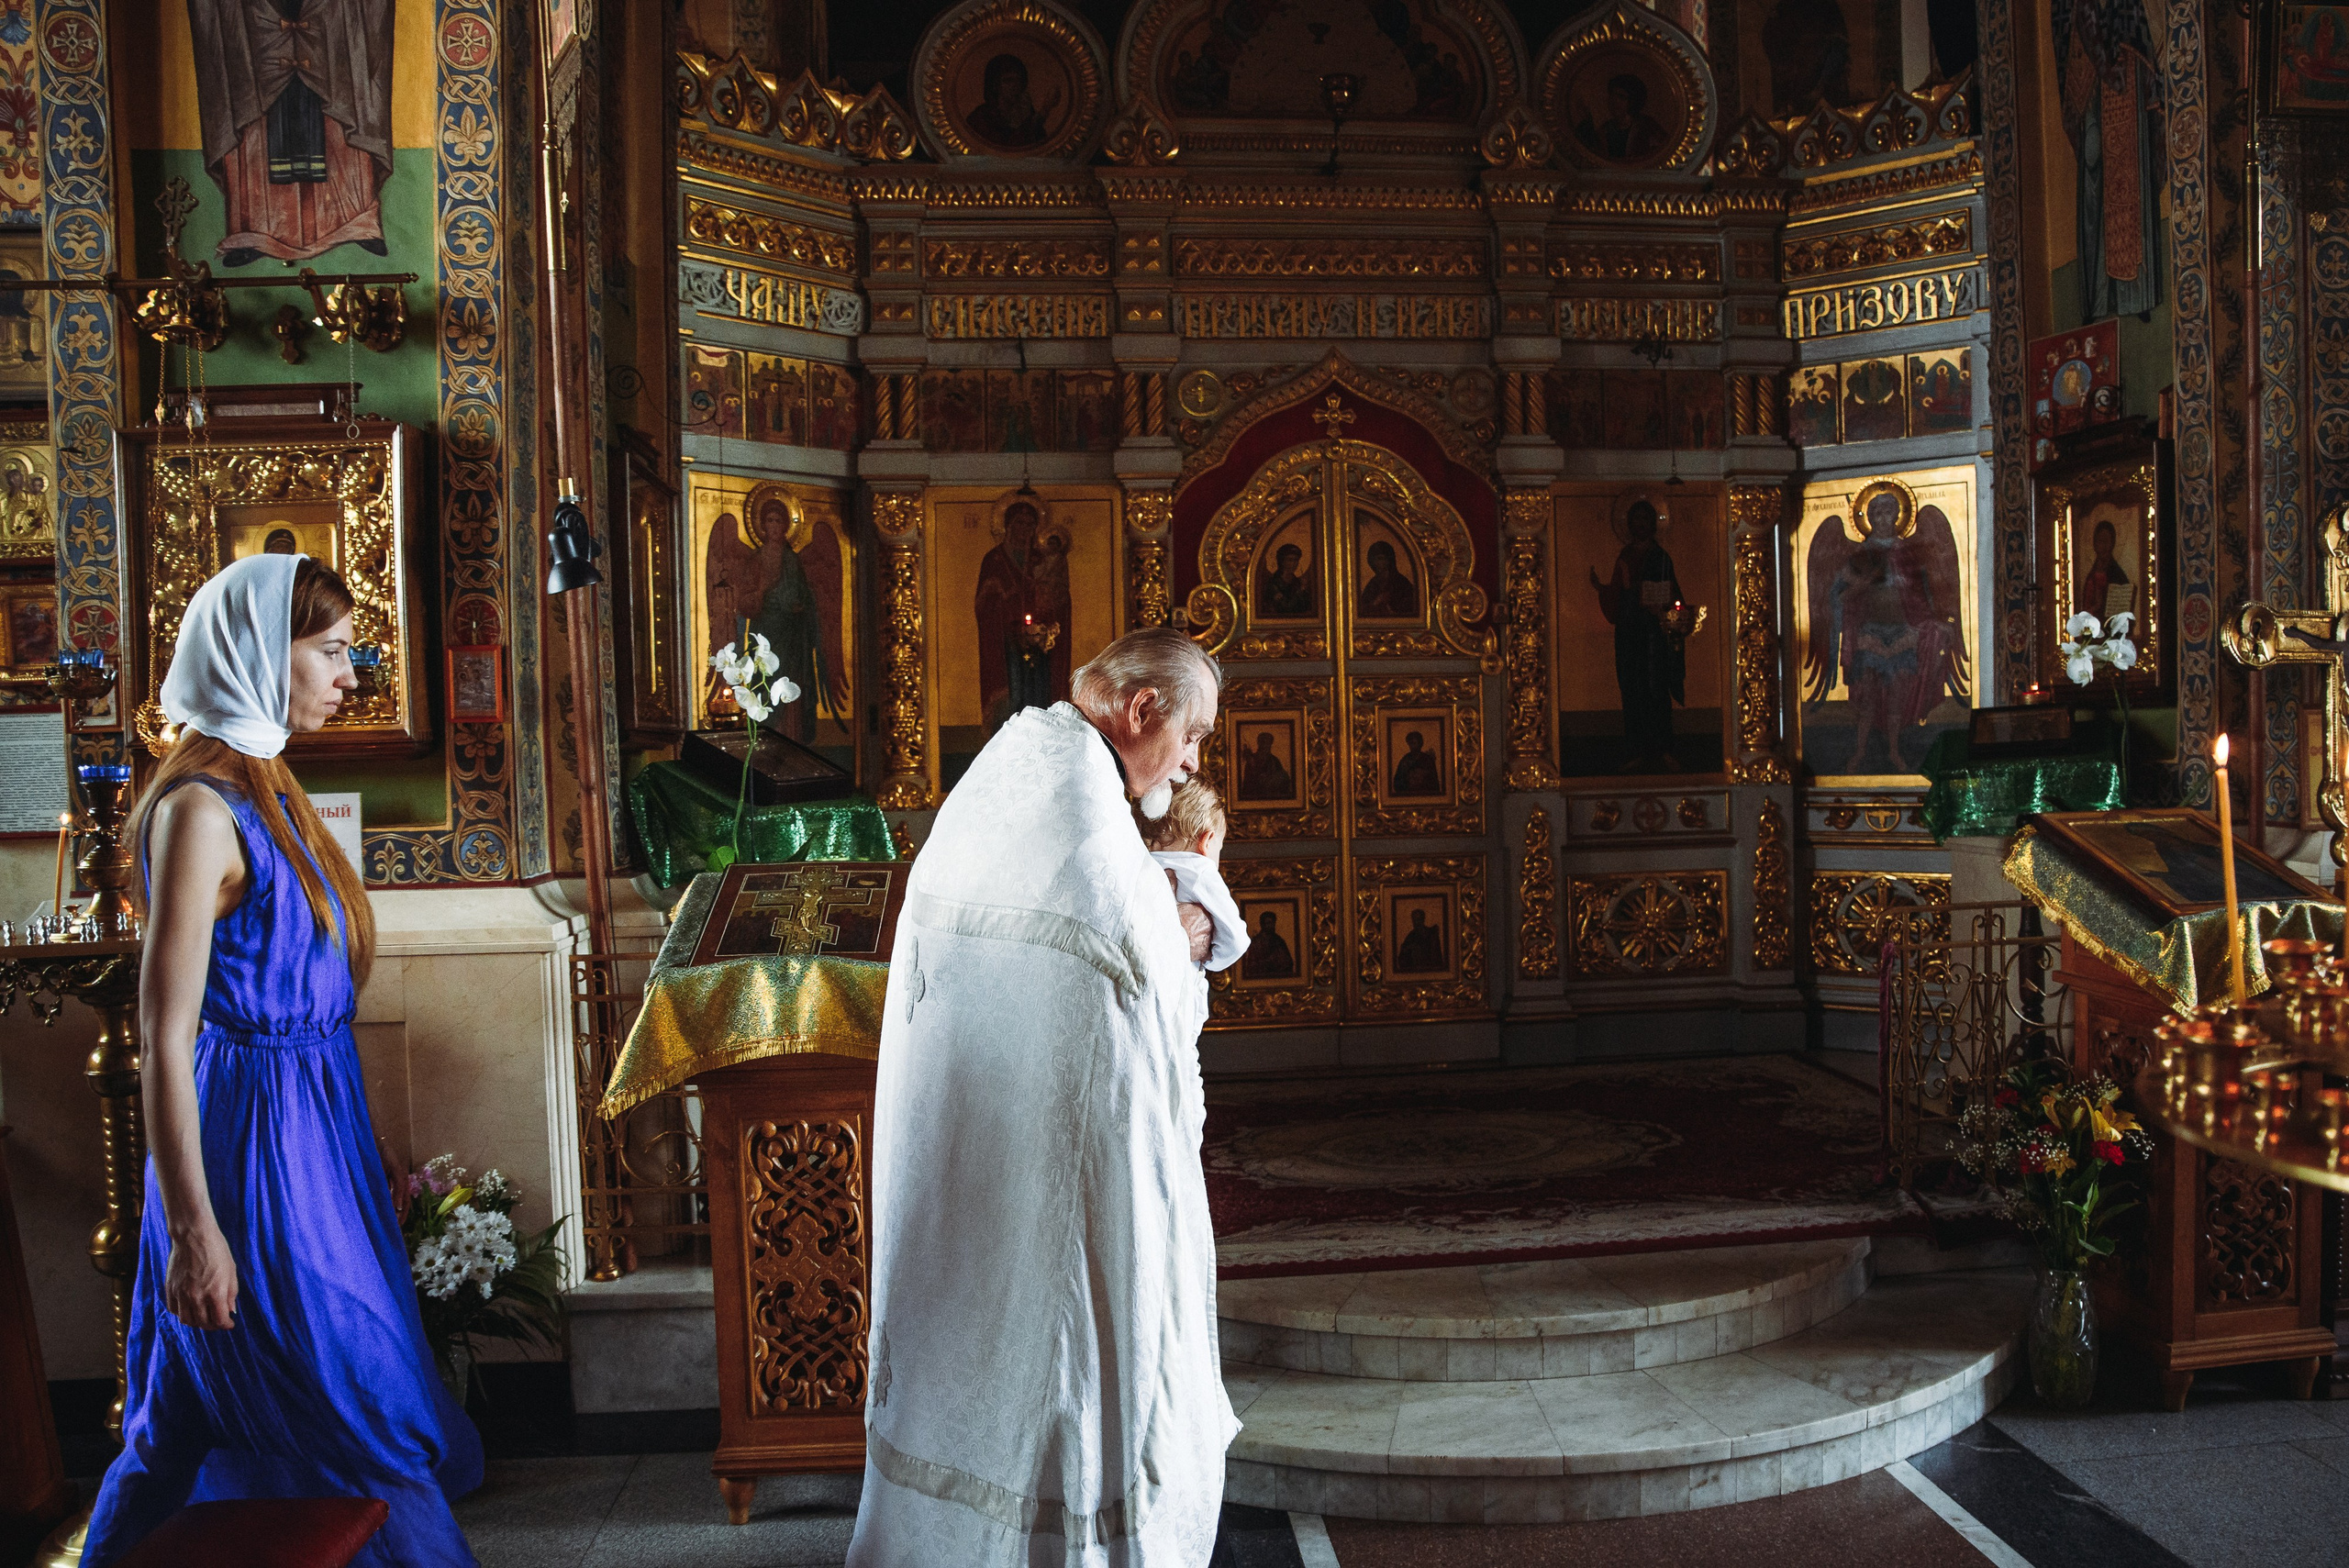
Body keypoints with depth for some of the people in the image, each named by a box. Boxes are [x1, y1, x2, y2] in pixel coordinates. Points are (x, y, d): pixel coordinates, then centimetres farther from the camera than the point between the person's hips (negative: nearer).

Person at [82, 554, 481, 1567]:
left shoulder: (264, 784, 8)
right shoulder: (200, 810, -20)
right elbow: (164, 1041, -21)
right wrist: (192, 1230, -21)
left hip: (310, 1120, 9)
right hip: (253, 1136, -9)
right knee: (342, 1405, 3)